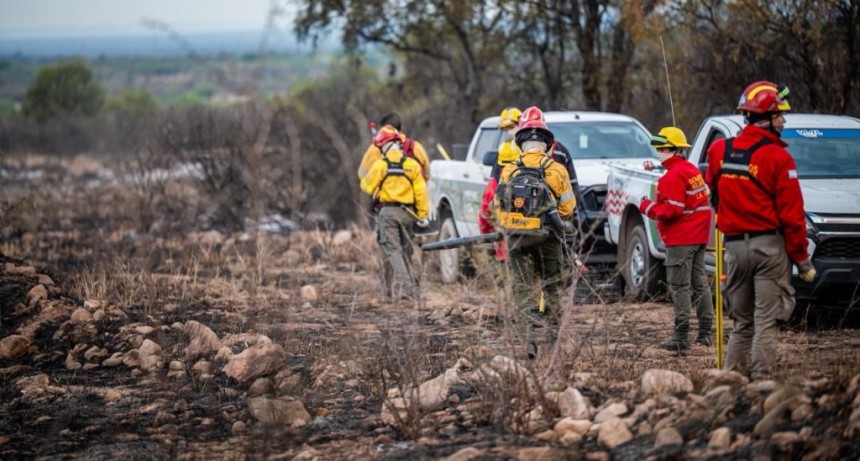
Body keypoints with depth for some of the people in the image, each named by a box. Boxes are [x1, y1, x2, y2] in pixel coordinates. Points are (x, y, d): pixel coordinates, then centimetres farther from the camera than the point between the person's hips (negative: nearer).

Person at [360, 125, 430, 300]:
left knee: (393, 251, -5)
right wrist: (423, 215, 5)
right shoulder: (412, 164, 2)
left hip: (388, 212, -3)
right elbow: (421, 191, 1)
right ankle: (409, 288, 17)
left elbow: (367, 187, 3)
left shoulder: (380, 164, -5)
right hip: (406, 213, 3)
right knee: (406, 251, 16)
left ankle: (404, 288, -18)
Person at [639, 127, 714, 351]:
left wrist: (648, 207, -8)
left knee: (680, 286, -7)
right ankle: (706, 332, 19)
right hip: (699, 236, 10)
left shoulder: (672, 177, -17)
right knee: (699, 283, 14)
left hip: (680, 239, -10)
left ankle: (681, 336, -8)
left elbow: (672, 210, -22)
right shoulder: (693, 170, 13)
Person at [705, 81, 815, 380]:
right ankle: (761, 379, -4)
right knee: (766, 321, -2)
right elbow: (791, 214, -10)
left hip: (734, 245, 5)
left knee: (741, 322, 15)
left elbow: (714, 193, 18)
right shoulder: (777, 158, -11)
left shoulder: (719, 151, 4)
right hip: (770, 245, -5)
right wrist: (802, 260, -4)